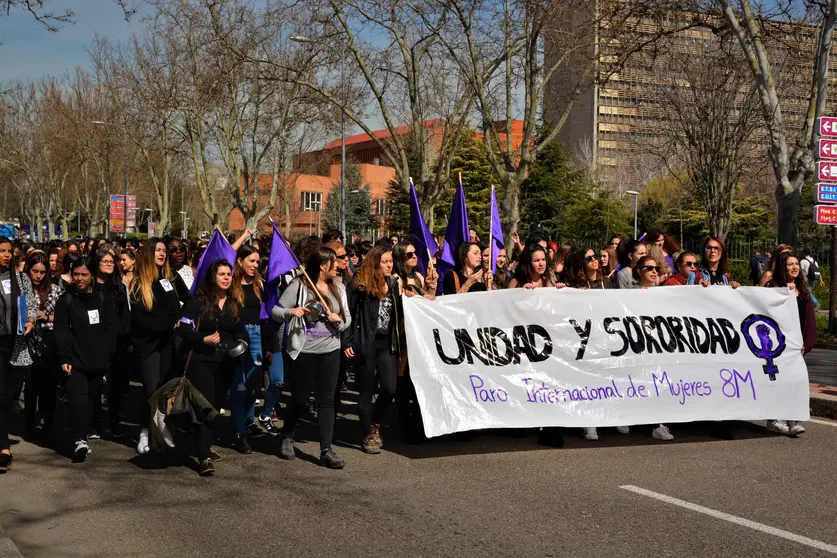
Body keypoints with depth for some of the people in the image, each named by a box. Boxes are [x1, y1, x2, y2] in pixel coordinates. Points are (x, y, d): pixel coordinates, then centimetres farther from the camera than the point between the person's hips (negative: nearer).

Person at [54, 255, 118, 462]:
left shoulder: (104, 296, 7)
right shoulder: (66, 299, 4)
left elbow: (112, 327, 5)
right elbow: (61, 331, -2)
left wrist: (108, 353, -4)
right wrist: (65, 358, -12)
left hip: (99, 359, 2)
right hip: (76, 359, -2)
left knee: (93, 397, 9)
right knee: (78, 397, -18)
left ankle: (86, 432, 23)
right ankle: (80, 440, -26)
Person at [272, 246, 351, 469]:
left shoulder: (338, 288, 7)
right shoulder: (299, 285, -8)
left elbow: (347, 319, 10)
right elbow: (275, 311, -7)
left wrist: (339, 320, -12)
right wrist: (291, 311, -27)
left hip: (330, 351, 4)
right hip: (303, 351, -4)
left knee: (327, 400, 2)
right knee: (299, 399, 6)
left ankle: (326, 450, 4)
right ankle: (287, 438, 31)